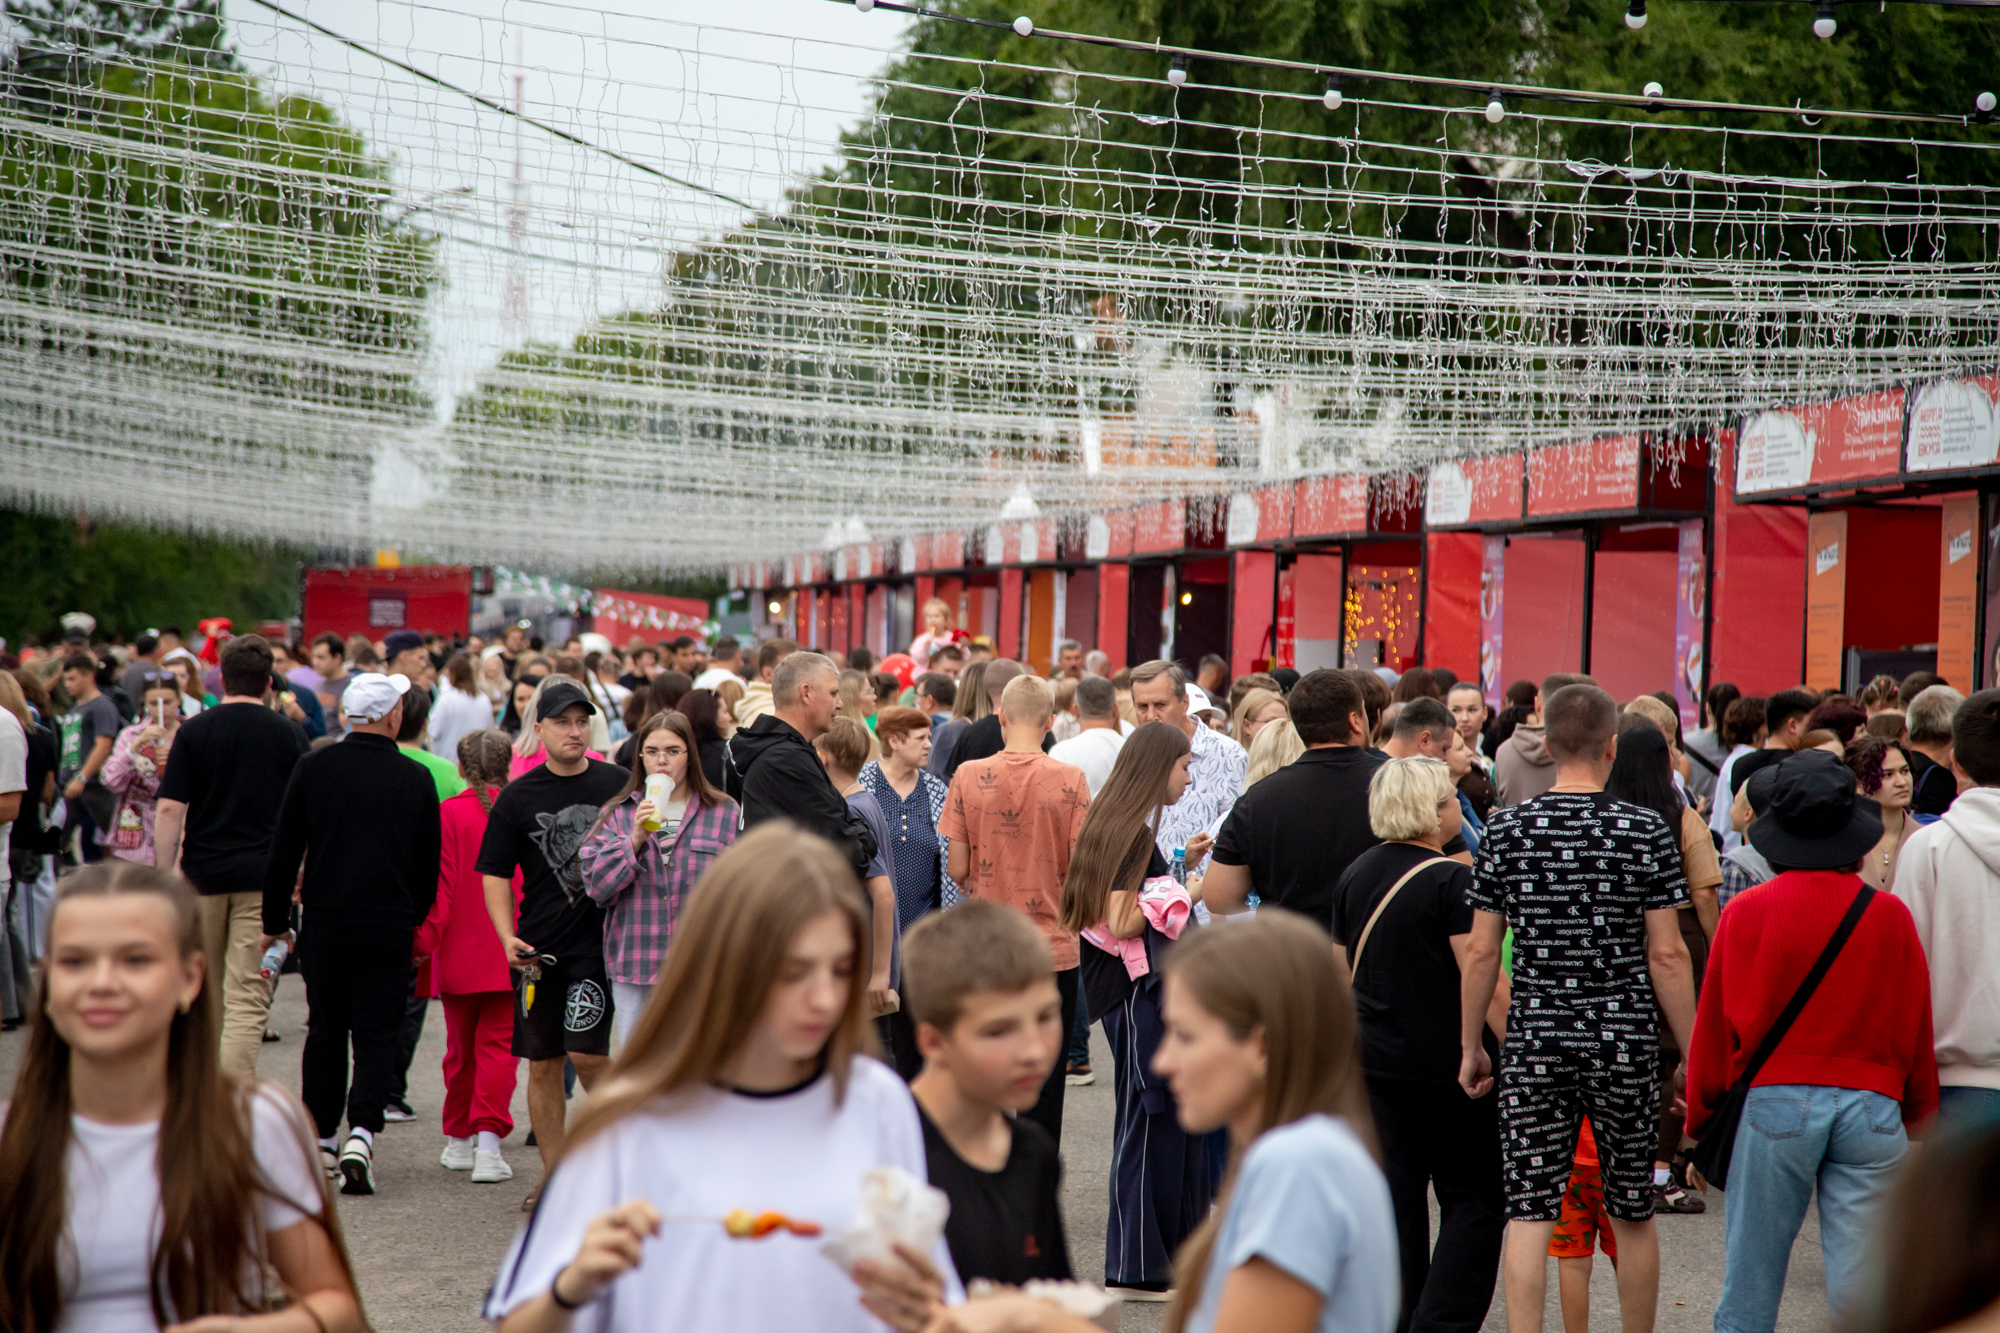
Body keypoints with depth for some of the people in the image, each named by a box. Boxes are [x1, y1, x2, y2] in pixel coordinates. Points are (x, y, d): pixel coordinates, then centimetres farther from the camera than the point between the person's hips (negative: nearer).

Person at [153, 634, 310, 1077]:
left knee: (203, 992, 18)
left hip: (202, 874, 1)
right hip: (265, 878, -1)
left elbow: (169, 809, -5)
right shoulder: (290, 734, 1)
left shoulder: (194, 730, 0)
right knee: (249, 998, -4)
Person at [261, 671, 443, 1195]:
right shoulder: (417, 779, -3)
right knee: (378, 1035, 2)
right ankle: (361, 1135, -15)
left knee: (325, 1030, 15)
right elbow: (428, 867, 5)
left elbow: (284, 853, 1)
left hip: (324, 924, 2)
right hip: (389, 931, -1)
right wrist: (414, 924, 19)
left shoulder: (314, 768, -2)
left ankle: (322, 1137, 21)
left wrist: (275, 922, 10)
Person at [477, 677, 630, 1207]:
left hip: (600, 941, -2)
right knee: (543, 1064, 6)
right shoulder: (518, 796, 4)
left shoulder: (619, 785, 3)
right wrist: (507, 937, -7)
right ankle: (555, 1176, 16)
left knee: (586, 1054, -11)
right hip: (538, 949, 2)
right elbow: (495, 874, 6)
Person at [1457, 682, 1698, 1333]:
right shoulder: (1648, 832, -5)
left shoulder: (1506, 829, -1)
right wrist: (1693, 1053, 3)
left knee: (1528, 1214, 1)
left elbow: (1481, 953, 0)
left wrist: (1470, 1047, 10)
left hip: (1535, 1041, 0)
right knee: (1632, 1216, 13)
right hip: (1625, 1040, 0)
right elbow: (1666, 955, -6)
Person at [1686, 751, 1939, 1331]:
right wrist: (1922, 1126, 19)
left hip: (1772, 1103, -1)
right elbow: (1916, 1031, 8)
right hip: (1872, 1109, 1)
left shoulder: (1746, 913, -3)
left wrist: (1699, 1120, 15)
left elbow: (1715, 1029, 3)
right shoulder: (1890, 916, 0)